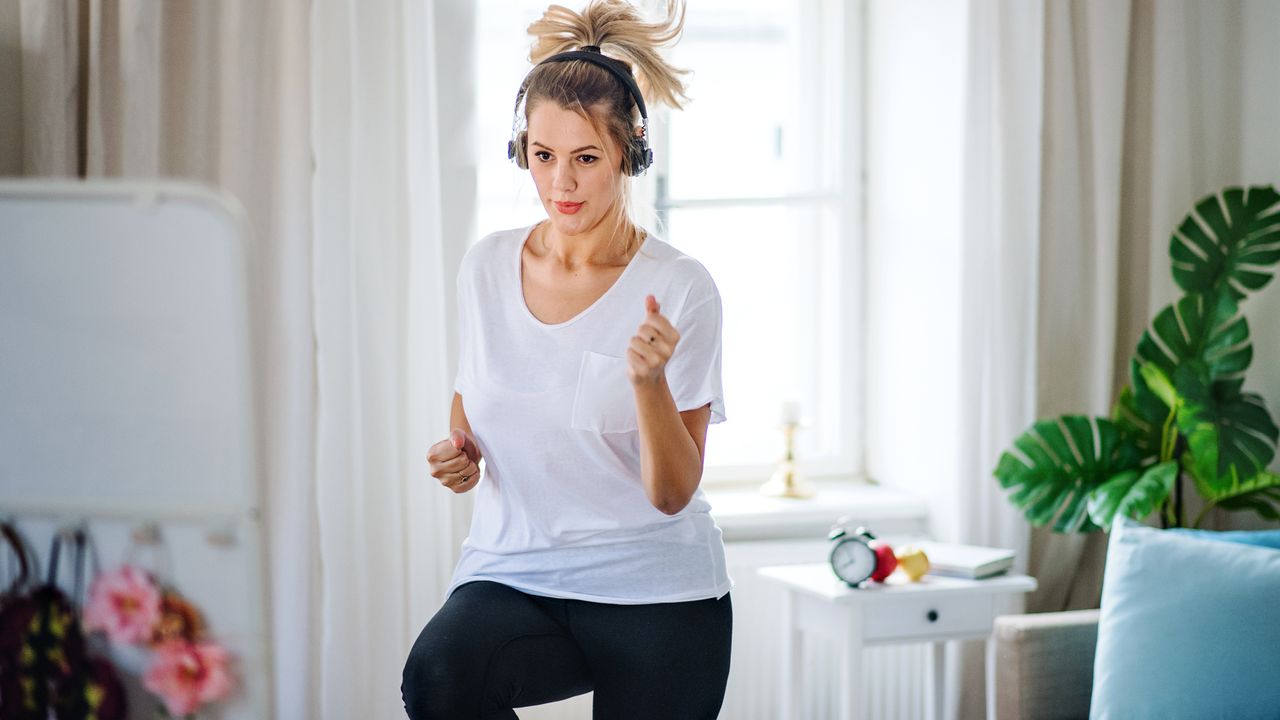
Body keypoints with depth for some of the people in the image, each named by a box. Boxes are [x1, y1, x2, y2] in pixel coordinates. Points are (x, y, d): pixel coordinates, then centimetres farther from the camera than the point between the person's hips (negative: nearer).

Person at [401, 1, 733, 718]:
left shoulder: (679, 289, -8)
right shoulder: (486, 267, 5)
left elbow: (673, 492, -9)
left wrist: (650, 381, -26)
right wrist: (461, 454, 0)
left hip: (652, 591, -2)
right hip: (512, 572, 3)